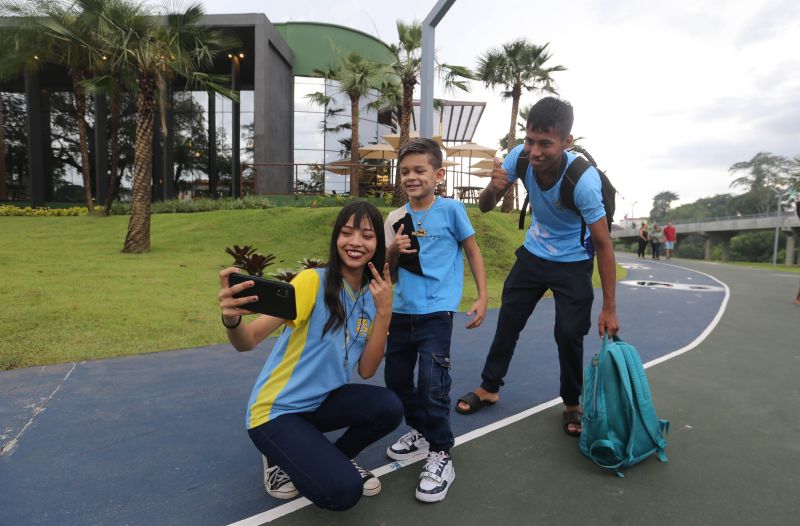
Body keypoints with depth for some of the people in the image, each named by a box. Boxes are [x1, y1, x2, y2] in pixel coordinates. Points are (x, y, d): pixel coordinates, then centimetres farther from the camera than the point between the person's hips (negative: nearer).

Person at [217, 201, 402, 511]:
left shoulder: (373, 295, -2)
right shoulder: (313, 282, -20)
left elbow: (366, 370, -8)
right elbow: (248, 341, -27)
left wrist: (384, 311, -19)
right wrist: (232, 320, -50)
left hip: (322, 402, 6)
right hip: (277, 411, -5)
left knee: (388, 408, -22)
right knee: (342, 491, -22)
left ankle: (336, 459, 9)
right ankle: (279, 460, 9)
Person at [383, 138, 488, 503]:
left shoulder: (451, 210, -6)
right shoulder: (396, 217, 5)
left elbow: (473, 252, 2)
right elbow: (388, 270, 9)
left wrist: (483, 296, -3)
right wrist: (394, 250, -12)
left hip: (436, 313, -6)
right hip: (401, 311, 6)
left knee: (431, 384, -10)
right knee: (396, 379, 16)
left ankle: (441, 456, 10)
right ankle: (420, 431, 39)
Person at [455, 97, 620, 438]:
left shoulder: (583, 180, -32)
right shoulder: (520, 157, -21)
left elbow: (603, 245, -24)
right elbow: (485, 207, -11)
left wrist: (609, 309, -21)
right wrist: (493, 187, -36)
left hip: (573, 263, -4)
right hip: (533, 253, 4)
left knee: (569, 333, -8)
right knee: (508, 320, 9)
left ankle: (572, 404, 17)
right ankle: (489, 388, 26)